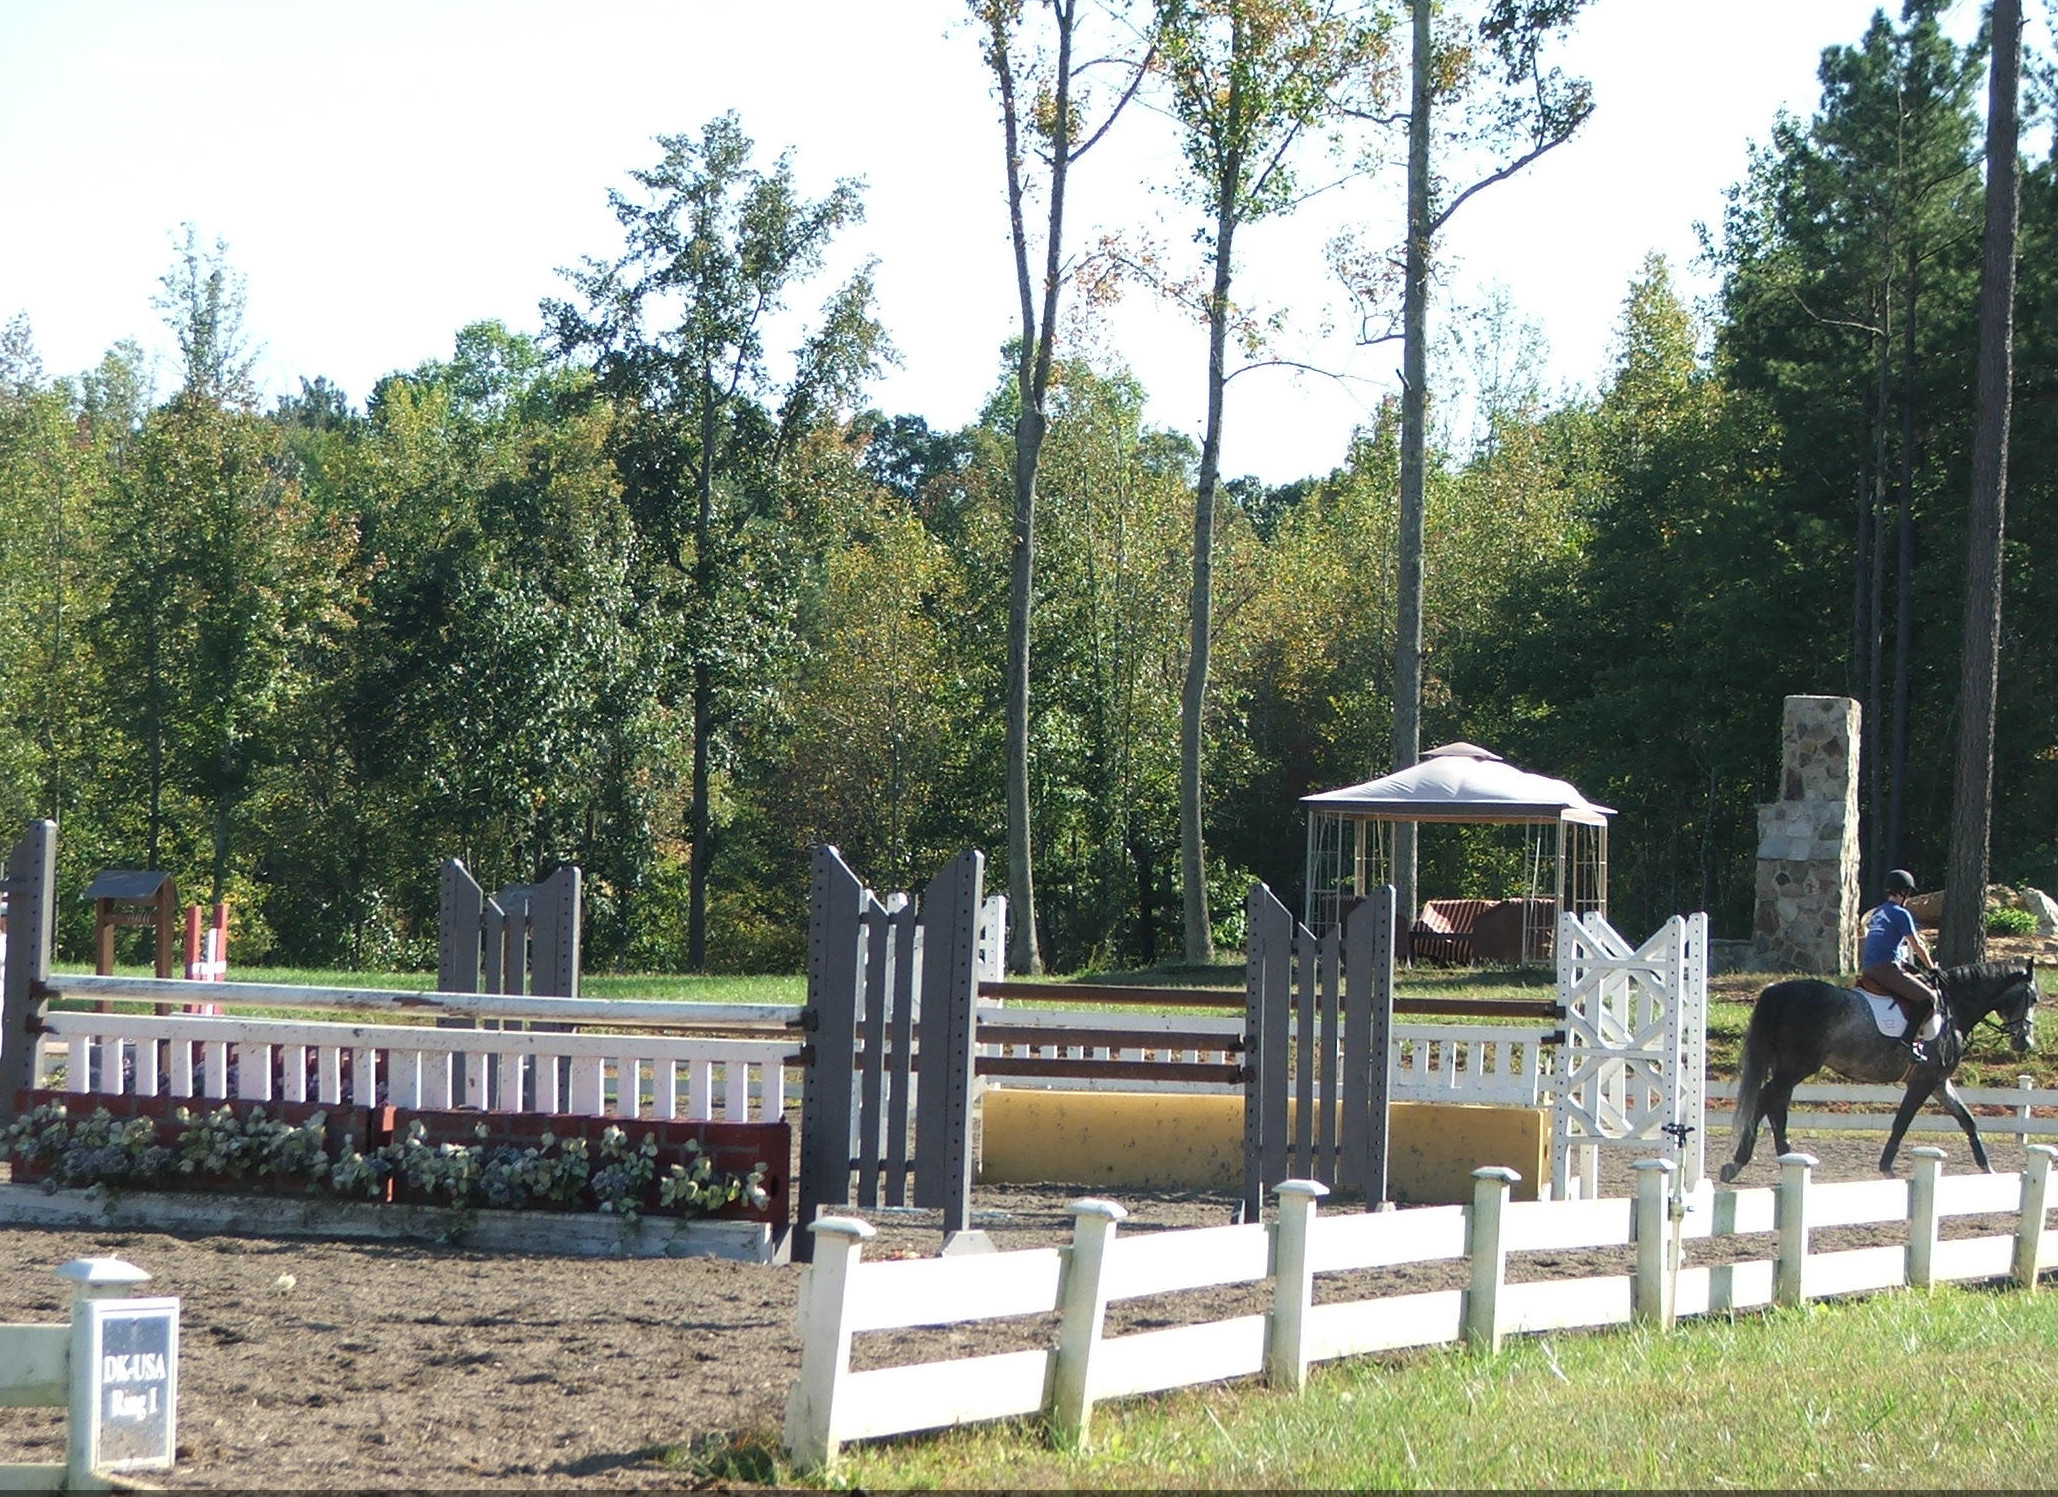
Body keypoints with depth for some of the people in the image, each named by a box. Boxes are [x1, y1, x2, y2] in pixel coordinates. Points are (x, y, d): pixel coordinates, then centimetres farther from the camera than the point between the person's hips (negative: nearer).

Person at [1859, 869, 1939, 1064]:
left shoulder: (1878, 913, 21)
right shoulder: (1901, 914, -4)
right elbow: (1917, 946, -2)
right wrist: (1931, 968, 10)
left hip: (1868, 967, 9)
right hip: (1887, 967, -9)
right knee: (1928, 998, -12)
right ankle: (1908, 1041, -23)